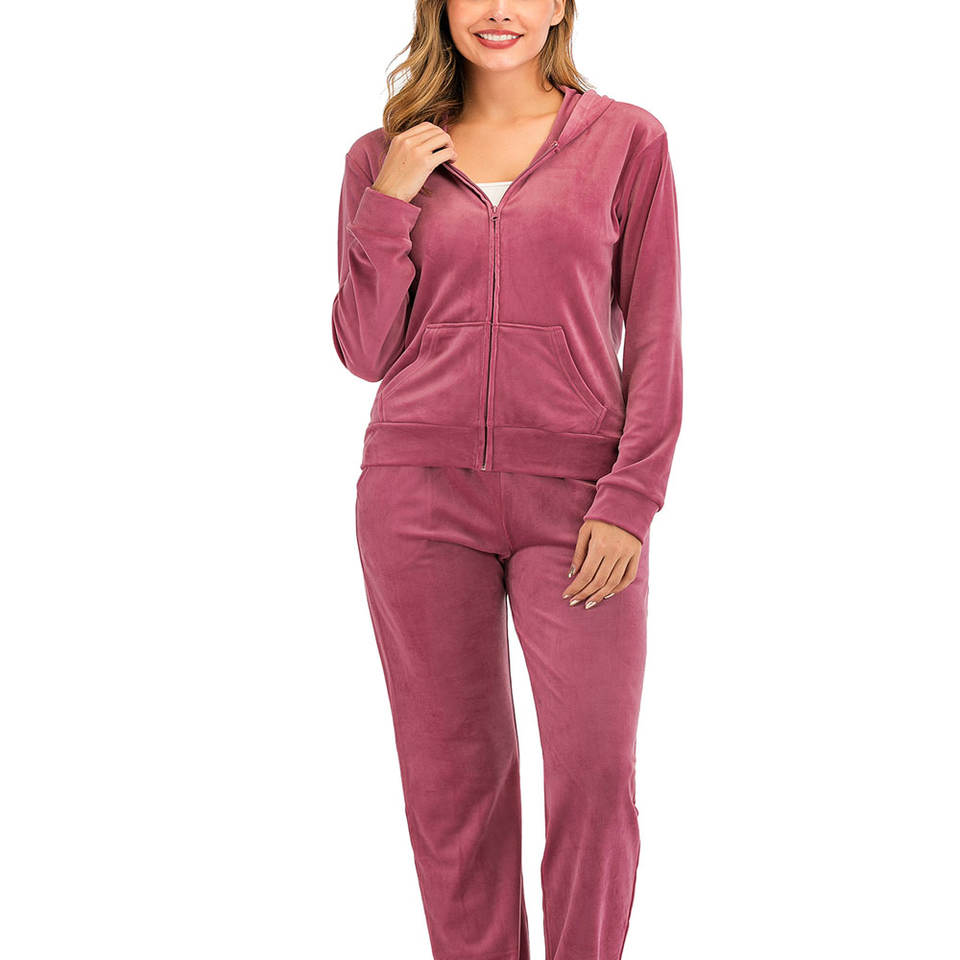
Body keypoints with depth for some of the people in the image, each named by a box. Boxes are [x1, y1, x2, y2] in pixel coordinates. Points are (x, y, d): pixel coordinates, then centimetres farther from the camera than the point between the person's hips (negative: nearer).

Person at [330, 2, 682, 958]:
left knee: (596, 776, -2)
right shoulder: (384, 157, 9)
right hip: (421, 488, 1)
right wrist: (389, 203, -5)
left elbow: (654, 339, 2)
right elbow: (366, 352, 6)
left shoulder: (626, 139, 4)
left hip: (574, 494, -1)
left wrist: (631, 501, -8)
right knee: (451, 773, 6)